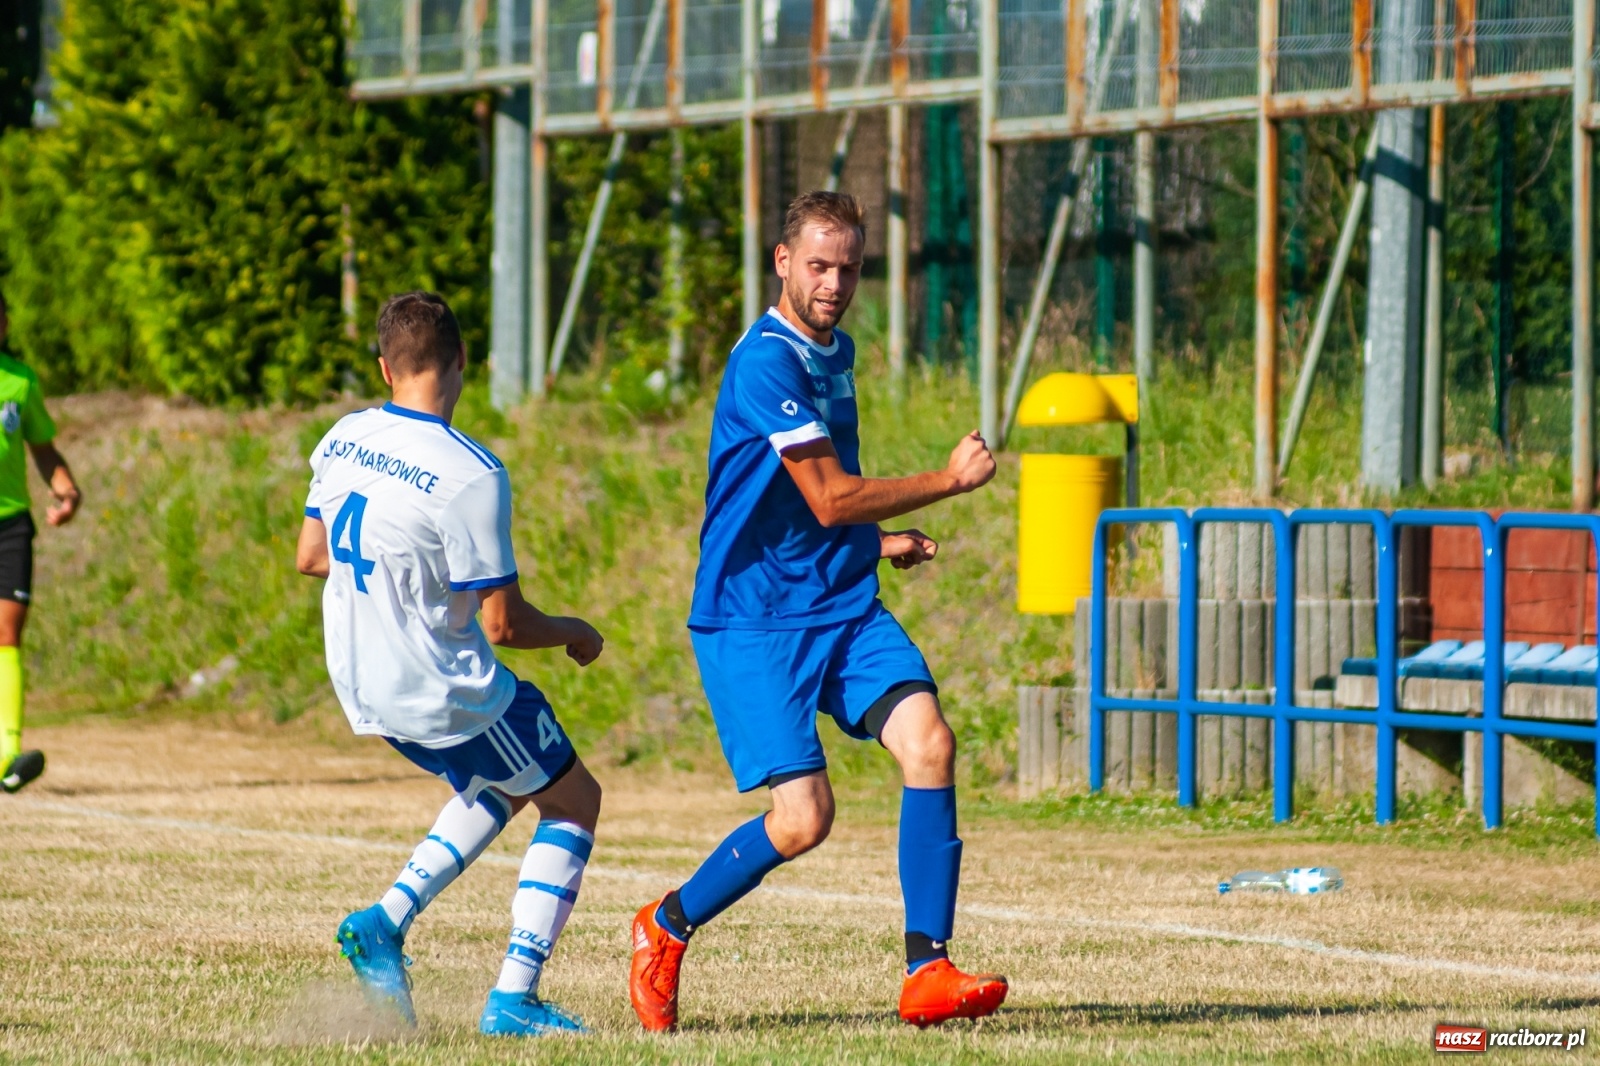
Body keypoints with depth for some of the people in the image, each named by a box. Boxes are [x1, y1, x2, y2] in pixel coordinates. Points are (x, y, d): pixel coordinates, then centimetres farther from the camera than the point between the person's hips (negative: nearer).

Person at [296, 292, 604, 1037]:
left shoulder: (343, 439, -2)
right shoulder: (471, 475, -24)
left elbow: (311, 556, 12)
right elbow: (503, 624, -20)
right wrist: (574, 634, 0)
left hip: (359, 682, 7)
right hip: (443, 692, -7)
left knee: (501, 786, 29)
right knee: (573, 801, 13)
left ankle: (388, 919, 13)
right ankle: (513, 1002, 6)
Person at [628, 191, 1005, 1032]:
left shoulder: (835, 350, 14)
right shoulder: (767, 362, -16)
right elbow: (829, 498, -18)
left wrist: (874, 538, 18)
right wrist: (949, 480, -12)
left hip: (845, 606, 8)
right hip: (754, 622, -8)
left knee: (929, 743, -15)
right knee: (803, 816, -14)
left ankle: (927, 972, -14)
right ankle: (665, 929, 13)